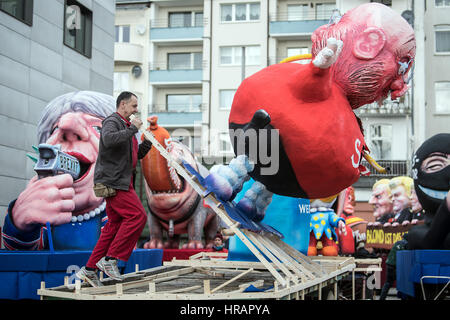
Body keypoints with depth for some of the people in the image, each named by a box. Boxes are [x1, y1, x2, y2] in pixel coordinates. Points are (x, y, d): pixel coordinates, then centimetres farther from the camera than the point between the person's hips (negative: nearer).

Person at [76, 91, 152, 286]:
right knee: (137, 216, -15)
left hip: (122, 182, 10)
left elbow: (133, 157, 27)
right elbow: (109, 140, -31)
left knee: (115, 224, 7)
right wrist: (132, 129, -22)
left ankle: (89, 270, 8)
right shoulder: (112, 122, -7)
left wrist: (144, 147, 8)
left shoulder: (126, 127, 23)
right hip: (113, 181, -10)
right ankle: (110, 259, -11)